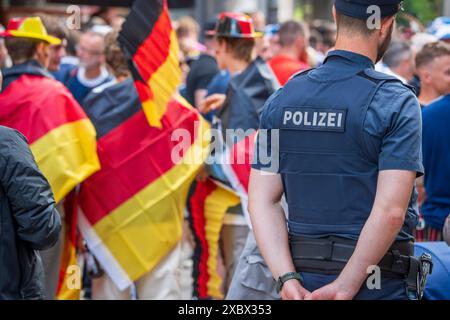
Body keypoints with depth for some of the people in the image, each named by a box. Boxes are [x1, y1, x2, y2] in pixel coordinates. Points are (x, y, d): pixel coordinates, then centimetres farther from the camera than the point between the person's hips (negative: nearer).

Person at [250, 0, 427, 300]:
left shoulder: (282, 99, 6)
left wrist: (288, 279, -8)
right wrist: (346, 286, -15)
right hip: (380, 286, -5)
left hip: (305, 283, 5)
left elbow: (262, 201, -1)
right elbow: (390, 211, -19)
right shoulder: (396, 101, -10)